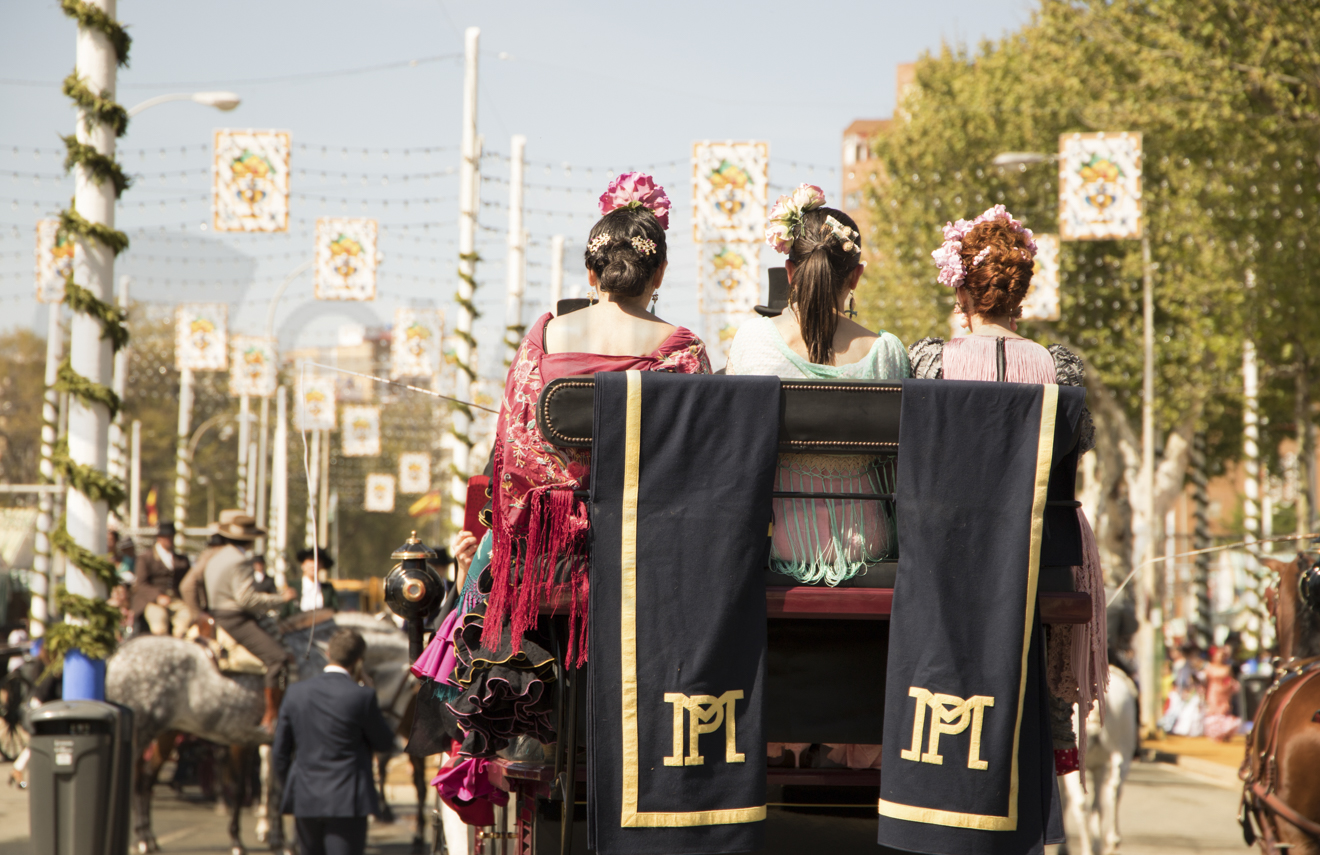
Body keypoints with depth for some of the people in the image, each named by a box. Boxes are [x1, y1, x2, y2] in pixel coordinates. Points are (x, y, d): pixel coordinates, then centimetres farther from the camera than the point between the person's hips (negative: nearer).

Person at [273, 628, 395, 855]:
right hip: (347, 801, -5)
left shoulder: (296, 692, 2)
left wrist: (288, 785, 20)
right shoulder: (362, 696, -12)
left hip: (304, 800, 5)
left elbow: (281, 749, 7)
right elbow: (385, 743, -1)